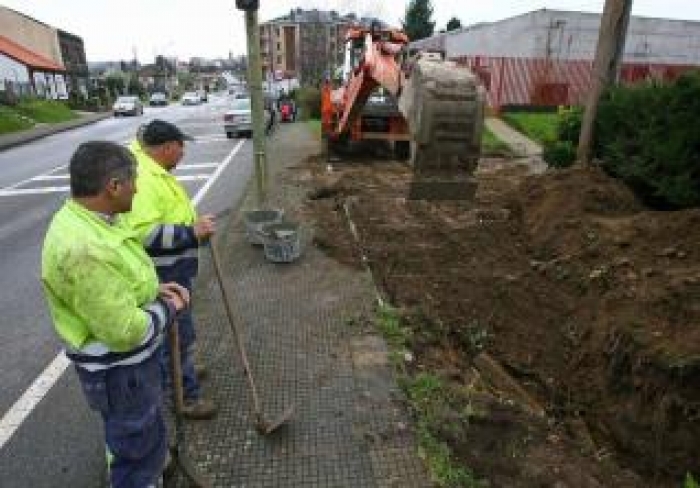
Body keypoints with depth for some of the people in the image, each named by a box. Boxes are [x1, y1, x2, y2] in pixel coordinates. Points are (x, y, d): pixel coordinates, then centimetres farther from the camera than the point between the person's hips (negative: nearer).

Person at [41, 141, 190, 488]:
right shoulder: (83, 248, -34)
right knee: (140, 445, 13)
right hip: (119, 368, -10)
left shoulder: (82, 219, -2)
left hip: (126, 355, 10)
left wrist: (153, 289, 1)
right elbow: (124, 331, -31)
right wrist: (167, 308, -15)